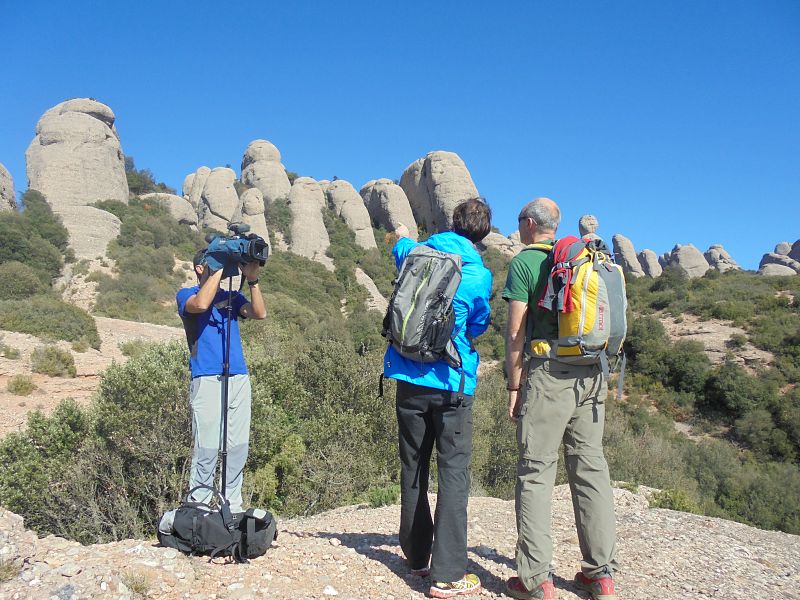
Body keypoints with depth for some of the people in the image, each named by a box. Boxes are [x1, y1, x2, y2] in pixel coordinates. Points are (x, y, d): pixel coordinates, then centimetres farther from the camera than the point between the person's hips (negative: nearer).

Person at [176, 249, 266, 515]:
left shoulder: (232, 297, 20)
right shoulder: (186, 294, 8)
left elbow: (260, 313, 3)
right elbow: (201, 304, -17)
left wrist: (252, 280, -6)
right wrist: (220, 268, -10)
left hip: (239, 380, 5)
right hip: (207, 381, -5)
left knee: (238, 449, 4)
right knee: (207, 450, -6)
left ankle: (233, 508, 13)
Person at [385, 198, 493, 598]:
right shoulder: (479, 275, -5)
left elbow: (402, 249, 32)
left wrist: (403, 236, 54)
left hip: (408, 377, 4)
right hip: (452, 382, -4)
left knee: (413, 467, 13)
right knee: (454, 469, 0)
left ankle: (417, 557, 25)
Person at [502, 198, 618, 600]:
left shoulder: (524, 262, -2)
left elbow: (516, 332, -7)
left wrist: (514, 386, -2)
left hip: (549, 372, -6)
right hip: (593, 374, 6)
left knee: (536, 471, -1)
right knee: (590, 467, 10)